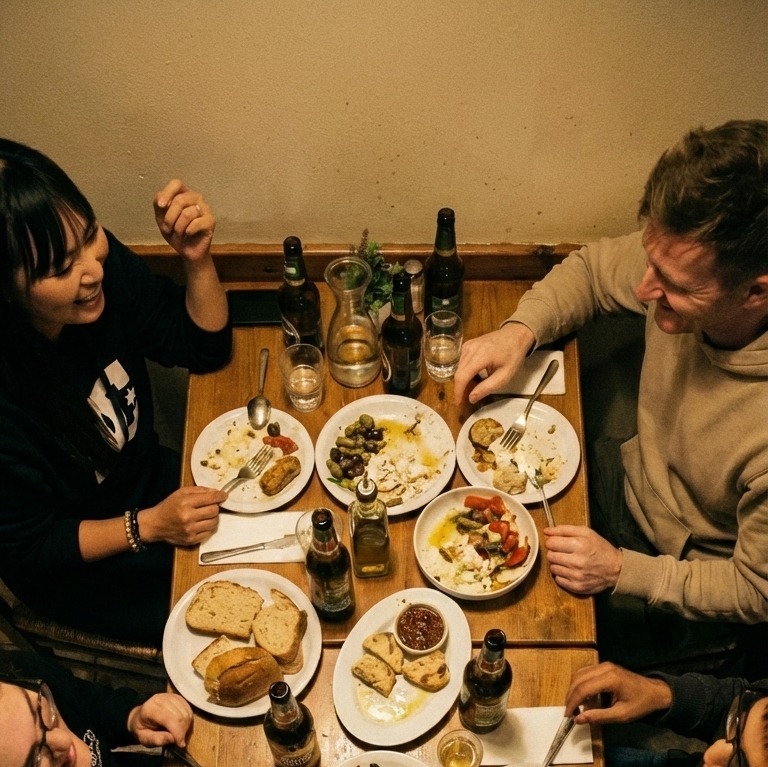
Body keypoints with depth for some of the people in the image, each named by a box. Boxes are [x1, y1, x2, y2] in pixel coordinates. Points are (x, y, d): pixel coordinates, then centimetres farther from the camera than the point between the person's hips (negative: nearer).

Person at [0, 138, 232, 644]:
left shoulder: (105, 264, -21)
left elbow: (206, 348, -7)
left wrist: (197, 258, -24)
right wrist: (147, 526, -28)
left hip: (152, 479, 5)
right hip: (78, 567, -5)